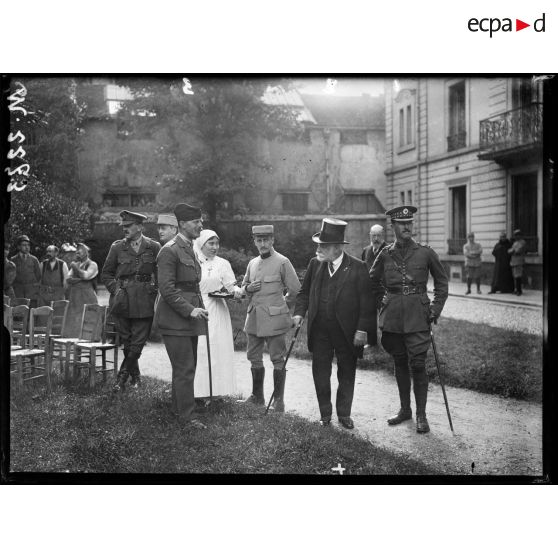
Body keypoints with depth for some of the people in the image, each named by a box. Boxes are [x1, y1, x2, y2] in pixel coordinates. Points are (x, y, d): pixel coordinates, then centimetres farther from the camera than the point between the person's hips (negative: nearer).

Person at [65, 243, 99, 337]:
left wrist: (75, 267, -4)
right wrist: (80, 279, -8)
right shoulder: (75, 264, 19)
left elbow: (86, 275, -17)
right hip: (74, 300, 6)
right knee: (72, 326, 0)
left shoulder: (92, 265, 1)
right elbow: (68, 279, 8)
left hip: (87, 299, -6)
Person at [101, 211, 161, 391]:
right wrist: (116, 290, -2)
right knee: (127, 342, 5)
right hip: (122, 300, 1)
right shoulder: (117, 247, 5)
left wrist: (153, 291, -2)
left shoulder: (154, 247, 2)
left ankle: (122, 377, 9)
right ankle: (135, 377, 23)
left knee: (137, 342, -2)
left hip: (144, 302, -1)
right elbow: (106, 274, 11)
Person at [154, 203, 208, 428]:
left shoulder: (190, 249, 17)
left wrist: (199, 308, 14)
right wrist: (189, 310, -22)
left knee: (186, 368, 15)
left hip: (189, 320, 9)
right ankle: (187, 417, -1)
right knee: (184, 370, -7)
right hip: (175, 320, -9)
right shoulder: (169, 251, -13)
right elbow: (167, 289, -19)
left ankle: (179, 409, 25)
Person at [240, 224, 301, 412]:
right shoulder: (252, 263, 12)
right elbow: (243, 286, 23)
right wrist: (248, 288, 1)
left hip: (274, 319, -6)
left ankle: (278, 399, 9)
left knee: (278, 359, 0)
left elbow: (295, 290, -3)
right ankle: (257, 396, 26)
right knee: (254, 358, 12)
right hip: (253, 319, 6)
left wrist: (281, 306, 4)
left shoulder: (282, 262, -6)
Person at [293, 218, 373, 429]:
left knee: (346, 374, 10)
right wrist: (299, 312, -4)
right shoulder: (315, 264, 3)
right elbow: (304, 292, 12)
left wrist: (362, 329, -11)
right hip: (319, 330, 3)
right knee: (320, 372, 8)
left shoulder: (357, 267, -8)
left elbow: (366, 301, -7)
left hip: (347, 332, -3)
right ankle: (325, 414, 23)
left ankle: (344, 414, 26)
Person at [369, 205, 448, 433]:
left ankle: (421, 415, 4)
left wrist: (436, 309, 1)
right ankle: (405, 409, 24)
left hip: (417, 314, -3)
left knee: (418, 364, -6)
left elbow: (441, 281, 8)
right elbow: (373, 281, 20)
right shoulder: (385, 254, 4)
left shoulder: (425, 252, -1)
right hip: (392, 315, 3)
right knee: (399, 363, 11)